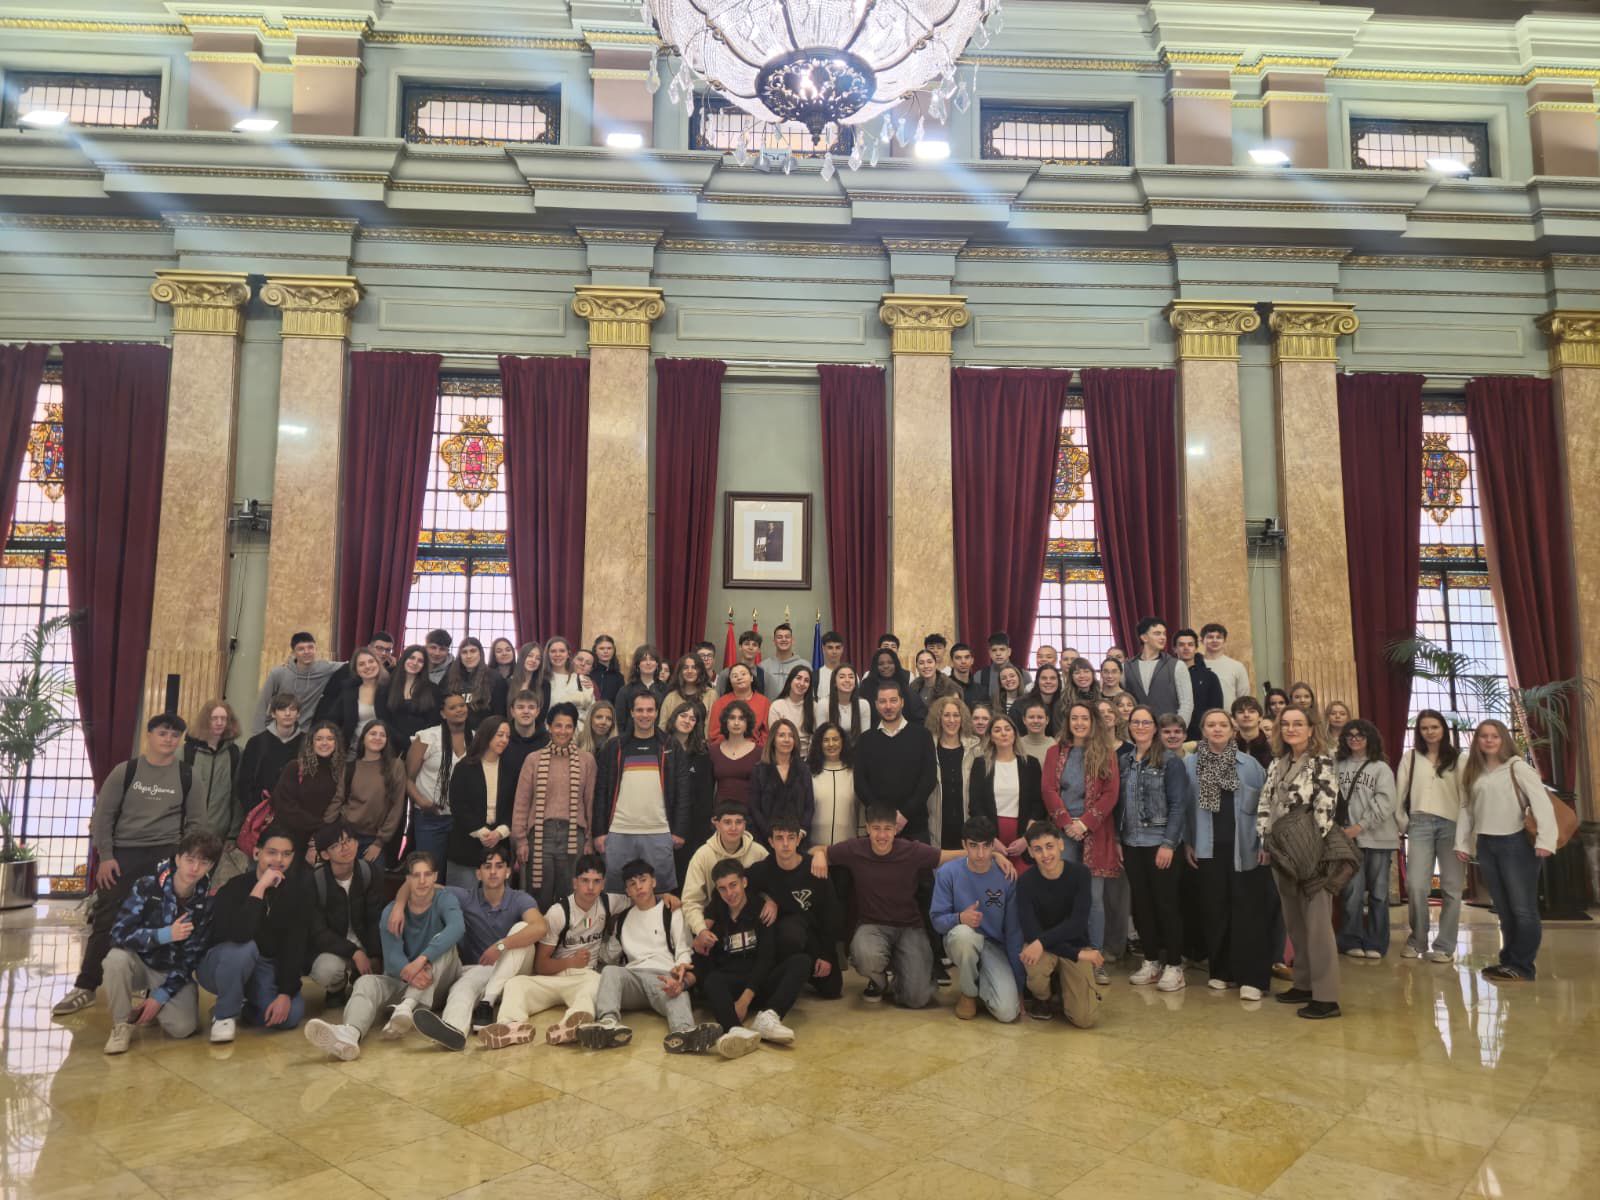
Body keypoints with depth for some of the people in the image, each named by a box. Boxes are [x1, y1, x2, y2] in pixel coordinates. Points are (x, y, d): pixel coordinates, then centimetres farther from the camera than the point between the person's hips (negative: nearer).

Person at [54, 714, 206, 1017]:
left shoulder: (188, 777, 3)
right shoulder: (125, 771, 2)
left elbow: (196, 823, 5)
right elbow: (102, 815, 2)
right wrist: (105, 857, -5)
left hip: (166, 855, 0)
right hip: (123, 853, 0)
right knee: (105, 919, 1)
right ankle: (85, 987, 13)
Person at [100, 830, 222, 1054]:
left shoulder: (208, 901, -13)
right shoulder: (147, 886, -16)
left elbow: (192, 957, -9)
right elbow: (119, 933, -21)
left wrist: (161, 996, -15)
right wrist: (164, 935, -33)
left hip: (175, 972, 1)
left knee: (182, 1027, -21)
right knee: (117, 957, -34)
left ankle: (157, 1005, 14)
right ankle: (122, 1025, -12)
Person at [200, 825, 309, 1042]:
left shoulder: (297, 889, -7)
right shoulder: (235, 887, -17)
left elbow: (295, 944, -10)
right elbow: (240, 935, -37)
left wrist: (286, 993, -18)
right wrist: (260, 887, -37)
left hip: (267, 970, 3)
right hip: (222, 965, -3)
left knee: (292, 1013, -23)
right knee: (244, 948, -37)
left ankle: (243, 1005, 8)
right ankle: (225, 1014, -14)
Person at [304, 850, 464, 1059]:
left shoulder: (445, 899, -7)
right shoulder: (392, 910, -1)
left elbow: (457, 928, -31)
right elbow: (392, 956, -17)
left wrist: (421, 959, -44)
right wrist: (409, 973, -41)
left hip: (439, 982, -2)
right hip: (403, 981, 2)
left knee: (443, 942, -28)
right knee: (366, 982, -25)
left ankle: (408, 1007, -47)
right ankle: (350, 1033, -57)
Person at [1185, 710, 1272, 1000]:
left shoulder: (1249, 764, 0)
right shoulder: (1190, 764, 2)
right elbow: (1186, 806, 5)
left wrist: (1266, 842, -3)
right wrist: (1187, 842, 1)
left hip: (1244, 846, -1)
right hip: (1209, 847, 1)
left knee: (1249, 909, -1)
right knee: (1215, 909, 7)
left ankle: (1252, 977, 3)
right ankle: (1221, 971, 18)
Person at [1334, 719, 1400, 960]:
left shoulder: (1381, 768, 3)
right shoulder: (1337, 766, 6)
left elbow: (1384, 803, -7)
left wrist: (1360, 826, -14)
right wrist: (1345, 830, -10)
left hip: (1378, 837, 0)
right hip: (1349, 837, 0)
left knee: (1378, 892, 7)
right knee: (1353, 892, -4)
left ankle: (1375, 943, 17)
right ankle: (1353, 941, 9)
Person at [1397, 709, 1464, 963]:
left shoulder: (1457, 758, 7)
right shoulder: (1410, 757, 10)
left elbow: (1466, 793, 2)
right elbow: (1401, 791, 8)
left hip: (1452, 824, 0)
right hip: (1420, 823, 0)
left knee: (1451, 887, 2)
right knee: (1415, 885, -7)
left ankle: (1444, 946, 11)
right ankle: (1417, 940, 10)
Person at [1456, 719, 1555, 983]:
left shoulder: (1517, 767, -4)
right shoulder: (1472, 773, 12)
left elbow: (1542, 802, -12)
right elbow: (1466, 809, 12)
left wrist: (1545, 839, -22)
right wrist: (1461, 843, 7)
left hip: (1516, 843, -5)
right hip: (1485, 846, 5)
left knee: (1523, 909, -2)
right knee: (1503, 910, 12)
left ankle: (1522, 968, 7)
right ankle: (1509, 961, 20)